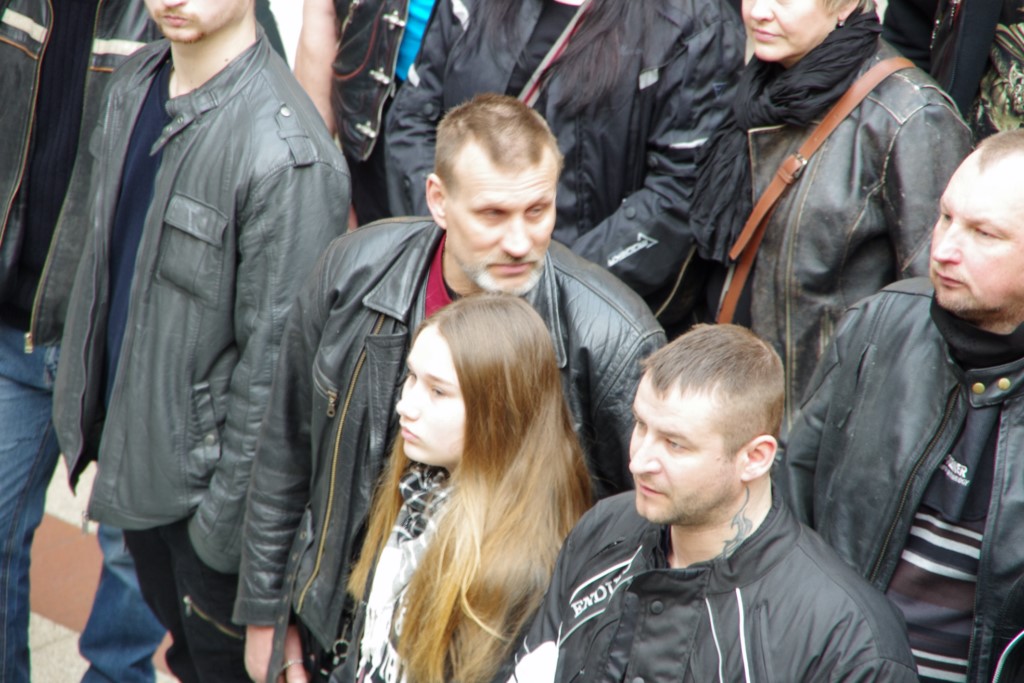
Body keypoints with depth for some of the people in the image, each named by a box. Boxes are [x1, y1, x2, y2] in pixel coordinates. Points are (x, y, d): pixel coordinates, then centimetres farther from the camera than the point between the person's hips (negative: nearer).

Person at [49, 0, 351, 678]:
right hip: (127, 442, 7)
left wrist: (226, 514, -17)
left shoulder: (284, 152, -27)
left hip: (205, 467, -7)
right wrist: (84, 401, 14)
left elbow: (273, 358, -22)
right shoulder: (134, 83, 0)